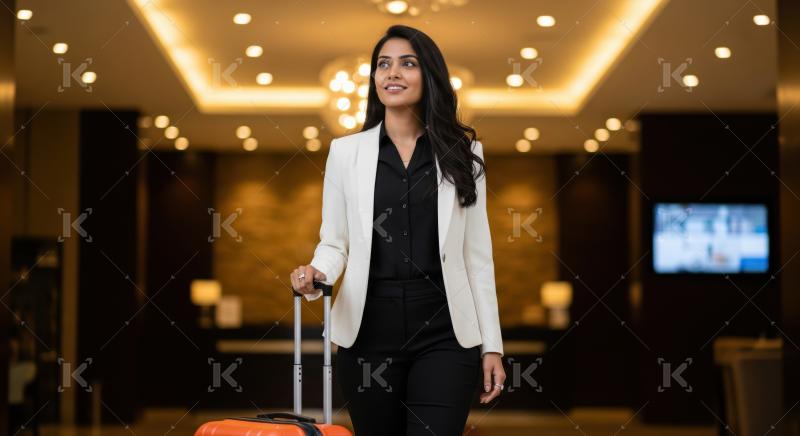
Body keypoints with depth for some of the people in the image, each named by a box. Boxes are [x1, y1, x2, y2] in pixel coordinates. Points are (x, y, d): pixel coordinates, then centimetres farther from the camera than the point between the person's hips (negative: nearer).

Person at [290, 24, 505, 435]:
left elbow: (478, 253, 6)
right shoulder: (346, 151, 6)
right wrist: (316, 274, -15)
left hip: (444, 333, -1)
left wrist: (491, 344, 2)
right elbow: (334, 241, 9)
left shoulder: (462, 150, 7)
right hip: (368, 331, 1)